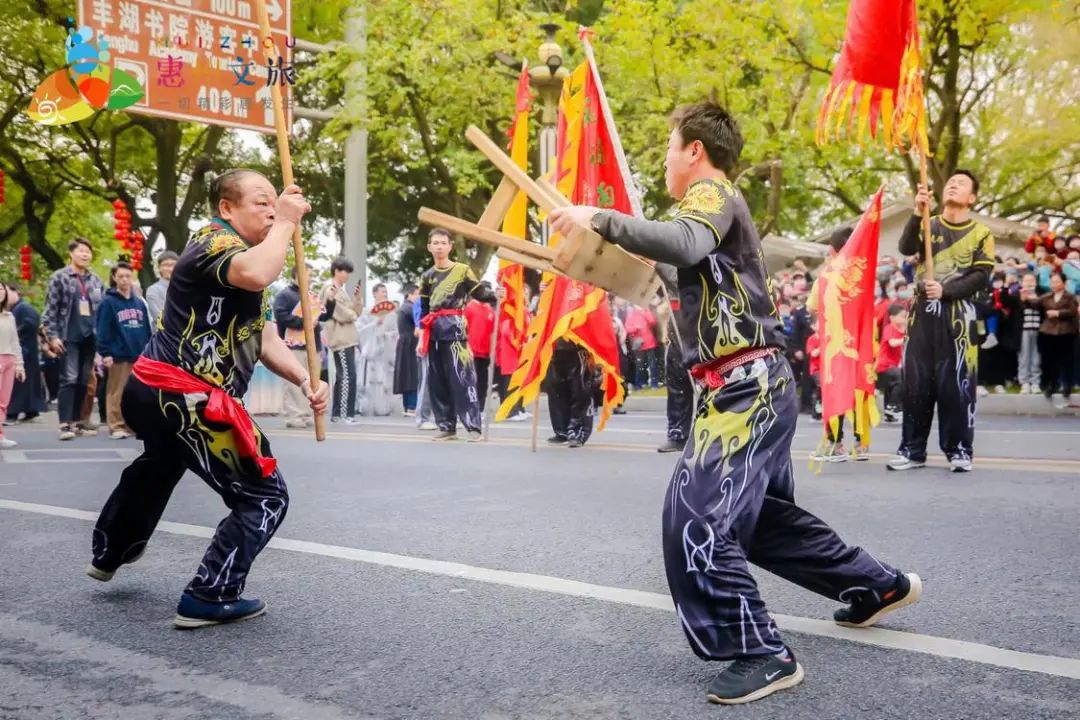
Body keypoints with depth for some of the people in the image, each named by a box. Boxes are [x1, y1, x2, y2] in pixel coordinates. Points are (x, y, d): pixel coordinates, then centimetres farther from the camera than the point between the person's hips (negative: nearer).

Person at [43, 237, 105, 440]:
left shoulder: (96, 281, 14)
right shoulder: (59, 277, -1)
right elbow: (50, 309, -4)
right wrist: (52, 336, -11)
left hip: (90, 338, 5)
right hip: (68, 338, -5)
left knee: (83, 381, 8)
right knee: (69, 379, -10)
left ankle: (77, 420, 17)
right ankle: (65, 423, -11)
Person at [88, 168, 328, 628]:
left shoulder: (241, 261, 19)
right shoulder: (213, 243, -13)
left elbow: (266, 342, 10)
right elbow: (256, 274, -38)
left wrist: (306, 380, -6)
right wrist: (286, 223, -23)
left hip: (155, 392, 11)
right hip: (182, 400, -11)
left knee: (161, 462, 40)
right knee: (266, 498, -5)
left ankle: (110, 552, 62)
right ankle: (208, 599, 1)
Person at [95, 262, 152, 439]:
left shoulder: (140, 303, 13)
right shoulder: (108, 302, -3)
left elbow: (147, 329, 15)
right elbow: (103, 330, -8)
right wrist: (105, 353, -14)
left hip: (140, 355, 5)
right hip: (118, 355, -5)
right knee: (117, 393, -2)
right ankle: (116, 426, 3)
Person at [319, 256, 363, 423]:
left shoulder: (341, 289, 21)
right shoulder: (330, 290, -8)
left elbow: (355, 311, 20)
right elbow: (342, 315, -16)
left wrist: (358, 298, 7)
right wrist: (353, 315, 1)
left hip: (347, 338, 10)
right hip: (340, 338, -10)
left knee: (342, 376, 11)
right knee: (348, 375, -13)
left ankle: (336, 413, 15)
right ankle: (347, 413, -13)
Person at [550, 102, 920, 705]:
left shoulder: (713, 193, -9)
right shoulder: (723, 204, 23)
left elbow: (688, 244, -31)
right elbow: (693, 263, 23)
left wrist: (600, 219, -30)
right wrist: (630, 254, 14)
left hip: (747, 389, -11)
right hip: (755, 387, 11)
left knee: (696, 520, -14)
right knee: (764, 517, 23)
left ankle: (764, 655, -6)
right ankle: (881, 586, 37)